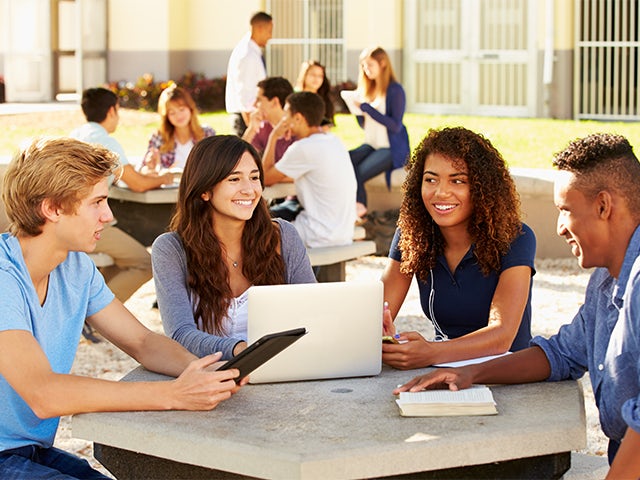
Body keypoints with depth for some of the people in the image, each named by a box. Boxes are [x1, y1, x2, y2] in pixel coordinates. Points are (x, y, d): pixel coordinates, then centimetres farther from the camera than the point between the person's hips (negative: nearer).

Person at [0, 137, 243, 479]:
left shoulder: (76, 267, 6)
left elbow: (142, 342, 11)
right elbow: (42, 394, -29)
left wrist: (202, 373, -11)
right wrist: (173, 395, -32)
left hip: (39, 451, 7)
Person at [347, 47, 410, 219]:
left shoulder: (395, 90, -8)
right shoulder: (368, 89, 15)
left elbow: (395, 126, -17)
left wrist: (367, 108, -20)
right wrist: (357, 109, -1)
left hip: (392, 148, -6)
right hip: (371, 145, 7)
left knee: (358, 173, -28)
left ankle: (359, 208, -6)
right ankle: (358, 207, -19)